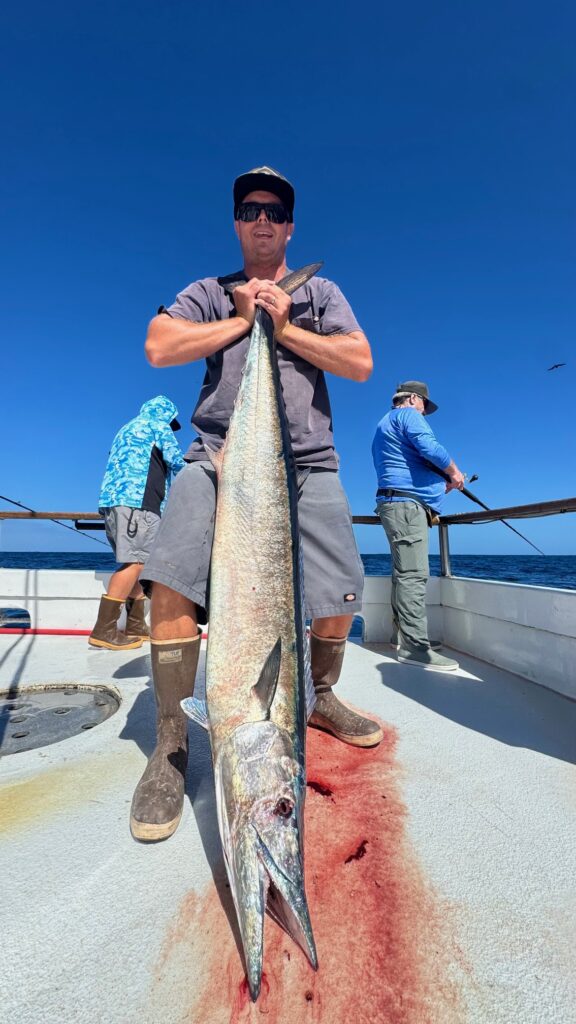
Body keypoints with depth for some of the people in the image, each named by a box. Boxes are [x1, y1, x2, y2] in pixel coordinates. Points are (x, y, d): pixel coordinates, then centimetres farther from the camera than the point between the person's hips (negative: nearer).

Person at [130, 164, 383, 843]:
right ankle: (171, 741, -2)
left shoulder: (321, 292, 22)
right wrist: (242, 319, 4)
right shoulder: (210, 293, 21)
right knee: (172, 580, -21)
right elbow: (158, 347, 2)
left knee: (340, 598, -6)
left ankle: (320, 696, 25)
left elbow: (360, 363, 6)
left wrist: (284, 327, 1)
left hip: (306, 463, 1)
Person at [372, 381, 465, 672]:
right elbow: (429, 448, -17)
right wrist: (454, 472, 0)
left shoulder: (384, 425, 30)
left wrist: (439, 483, 25)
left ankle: (406, 637, 16)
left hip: (395, 503, 11)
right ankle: (415, 646, -14)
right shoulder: (407, 414, 0)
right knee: (414, 574, -14)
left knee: (406, 574, 10)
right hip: (406, 503, -10)